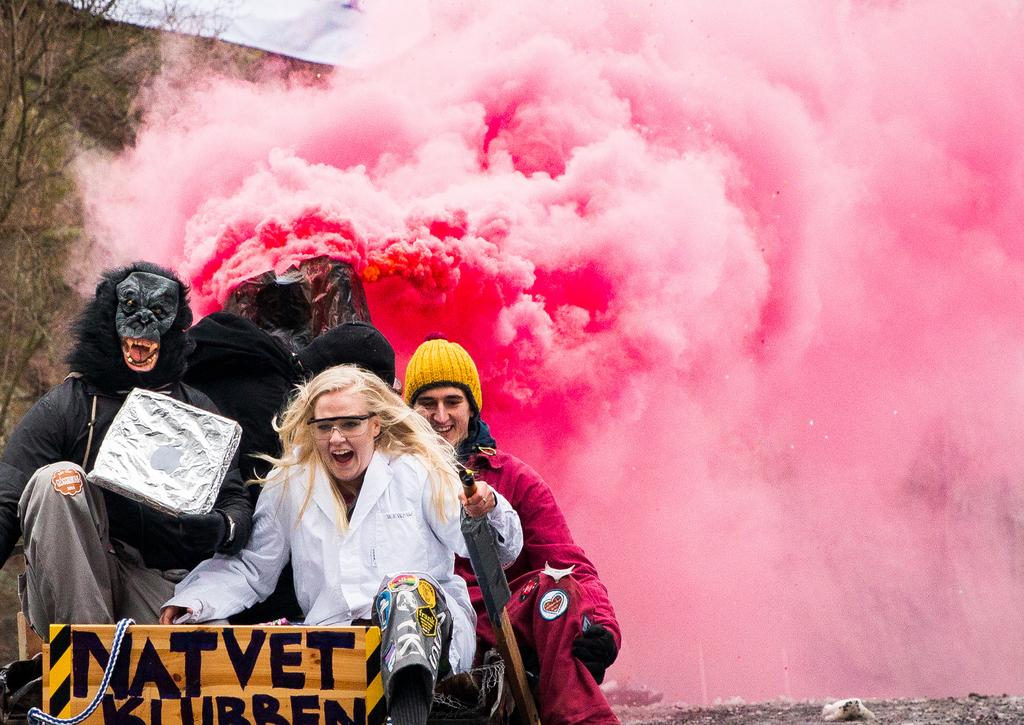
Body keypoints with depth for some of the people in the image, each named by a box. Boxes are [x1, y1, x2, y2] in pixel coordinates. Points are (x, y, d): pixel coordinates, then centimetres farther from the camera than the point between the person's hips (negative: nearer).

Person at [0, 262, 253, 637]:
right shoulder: (62, 407, 4)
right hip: (69, 588, 0)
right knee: (56, 478, -28)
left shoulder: (198, 411, 14)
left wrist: (222, 528, -15)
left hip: (162, 582, 0)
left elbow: (237, 504, 11)